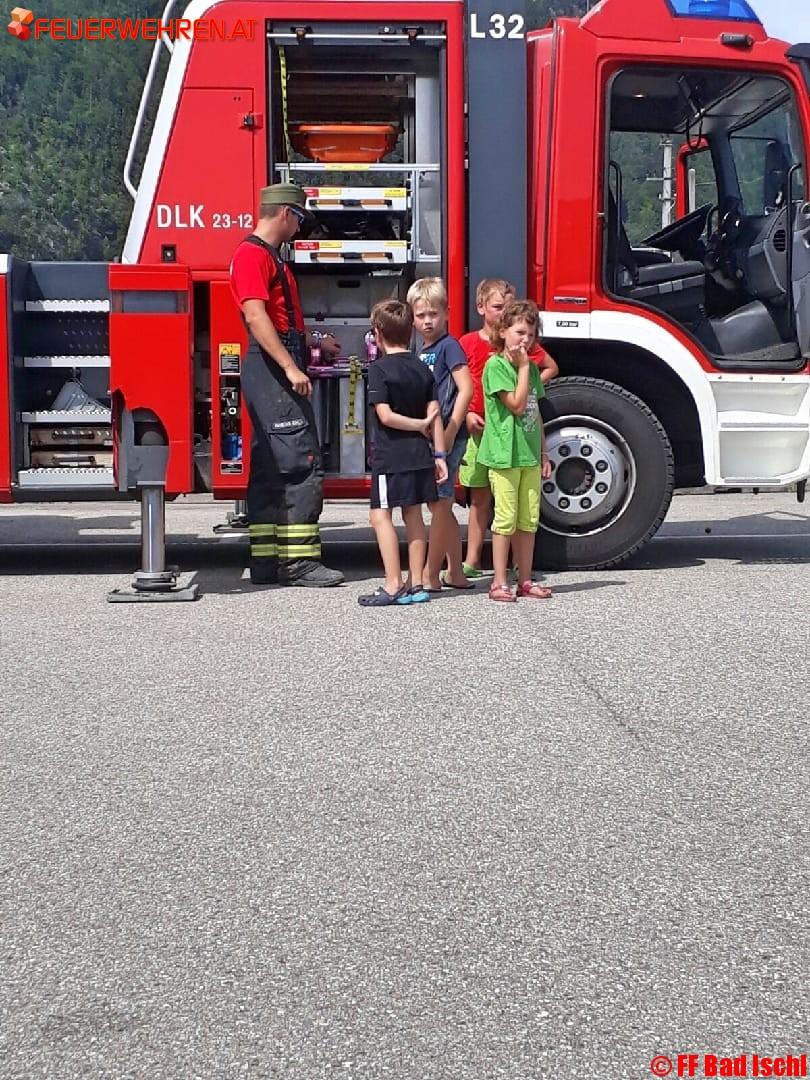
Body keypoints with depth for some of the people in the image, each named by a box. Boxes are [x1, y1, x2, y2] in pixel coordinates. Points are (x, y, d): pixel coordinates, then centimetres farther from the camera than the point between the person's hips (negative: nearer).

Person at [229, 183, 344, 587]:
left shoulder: (270, 257, 23)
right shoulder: (252, 254, -10)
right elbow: (256, 316, -21)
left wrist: (316, 343, 47)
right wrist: (291, 368, -26)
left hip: (278, 372, 11)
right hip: (270, 370, -11)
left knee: (270, 469, 9)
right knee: (303, 464, -12)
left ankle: (266, 561, 12)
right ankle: (299, 561, -10)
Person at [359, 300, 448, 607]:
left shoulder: (379, 369, -9)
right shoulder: (423, 369, 8)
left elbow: (385, 416, -17)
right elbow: (435, 415, 4)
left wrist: (419, 425, -5)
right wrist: (439, 454, 5)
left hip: (389, 456, -7)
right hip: (420, 455, 7)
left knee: (380, 516, -3)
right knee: (413, 515, 12)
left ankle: (393, 585, -8)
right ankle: (416, 584, 15)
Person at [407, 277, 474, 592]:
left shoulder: (448, 346, -9)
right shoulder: (421, 353, 16)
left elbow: (465, 389, -17)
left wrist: (450, 432, -20)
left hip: (446, 437, -9)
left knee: (439, 506, -6)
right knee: (440, 507, 13)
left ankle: (430, 577, -2)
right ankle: (455, 574, 21)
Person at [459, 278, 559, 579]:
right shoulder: (468, 343, 1)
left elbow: (551, 368, 14)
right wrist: (467, 414, -11)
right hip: (479, 427, 1)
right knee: (479, 496, 8)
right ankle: (472, 561, 14)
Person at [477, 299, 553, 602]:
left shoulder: (532, 368, 14)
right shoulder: (496, 365, -8)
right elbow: (517, 405, -16)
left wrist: (543, 453, 15)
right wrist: (523, 367, -12)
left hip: (529, 455, 7)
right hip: (504, 454, -7)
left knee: (529, 520, 9)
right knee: (506, 520, -5)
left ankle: (525, 580, 16)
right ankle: (499, 583, 0)